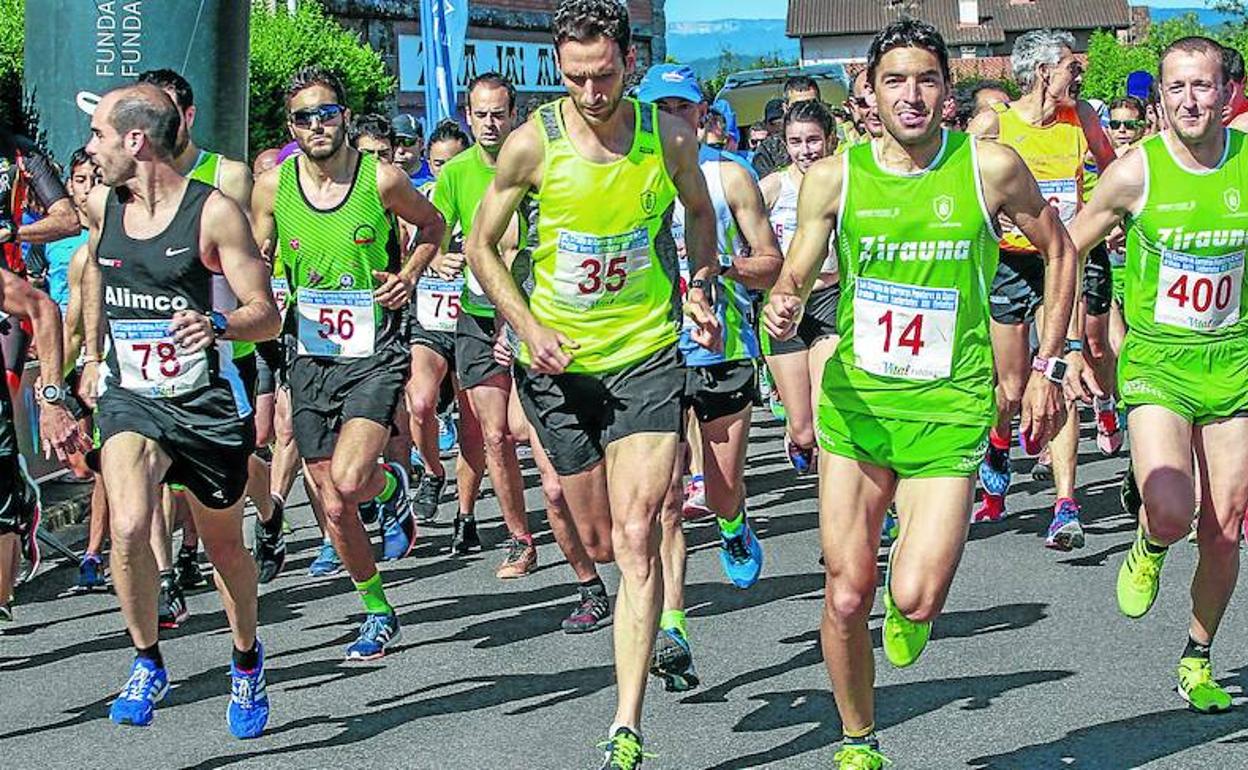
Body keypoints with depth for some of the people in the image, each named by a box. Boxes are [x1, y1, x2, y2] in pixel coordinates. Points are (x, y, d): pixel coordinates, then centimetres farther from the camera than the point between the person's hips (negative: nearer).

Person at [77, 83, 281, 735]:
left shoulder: (214, 212, -15)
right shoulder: (101, 205, 1)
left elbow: (267, 314, -15)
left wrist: (215, 324, -35)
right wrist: (92, 354, 26)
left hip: (208, 403, -3)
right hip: (129, 396, 3)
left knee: (225, 546, 14)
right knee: (128, 529, -22)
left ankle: (246, 658, 41)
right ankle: (147, 662, -1)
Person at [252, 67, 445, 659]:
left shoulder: (382, 179, -7)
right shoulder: (272, 188, -1)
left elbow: (432, 224, 13)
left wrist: (409, 274, -2)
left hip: (374, 355, -3)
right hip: (309, 359, 3)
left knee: (348, 480, -23)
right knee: (333, 508, 6)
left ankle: (393, 486, 13)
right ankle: (378, 611, 26)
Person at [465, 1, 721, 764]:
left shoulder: (669, 137, -5)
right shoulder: (533, 144, -10)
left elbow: (700, 212, 17)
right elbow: (482, 247, 1)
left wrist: (701, 288, 2)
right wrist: (529, 327, -11)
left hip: (648, 356, -1)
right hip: (560, 363, 1)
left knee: (635, 537, -13)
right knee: (600, 543, 10)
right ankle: (665, 614, 46)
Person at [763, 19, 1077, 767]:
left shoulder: (992, 168, -6)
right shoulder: (834, 177, -3)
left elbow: (1059, 251, 8)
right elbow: (794, 278, 3)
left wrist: (1048, 367, 5)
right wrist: (783, 309, -21)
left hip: (950, 407, -2)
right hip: (856, 401, 2)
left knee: (915, 597, -14)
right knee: (847, 597, 3)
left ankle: (914, 578, 25)